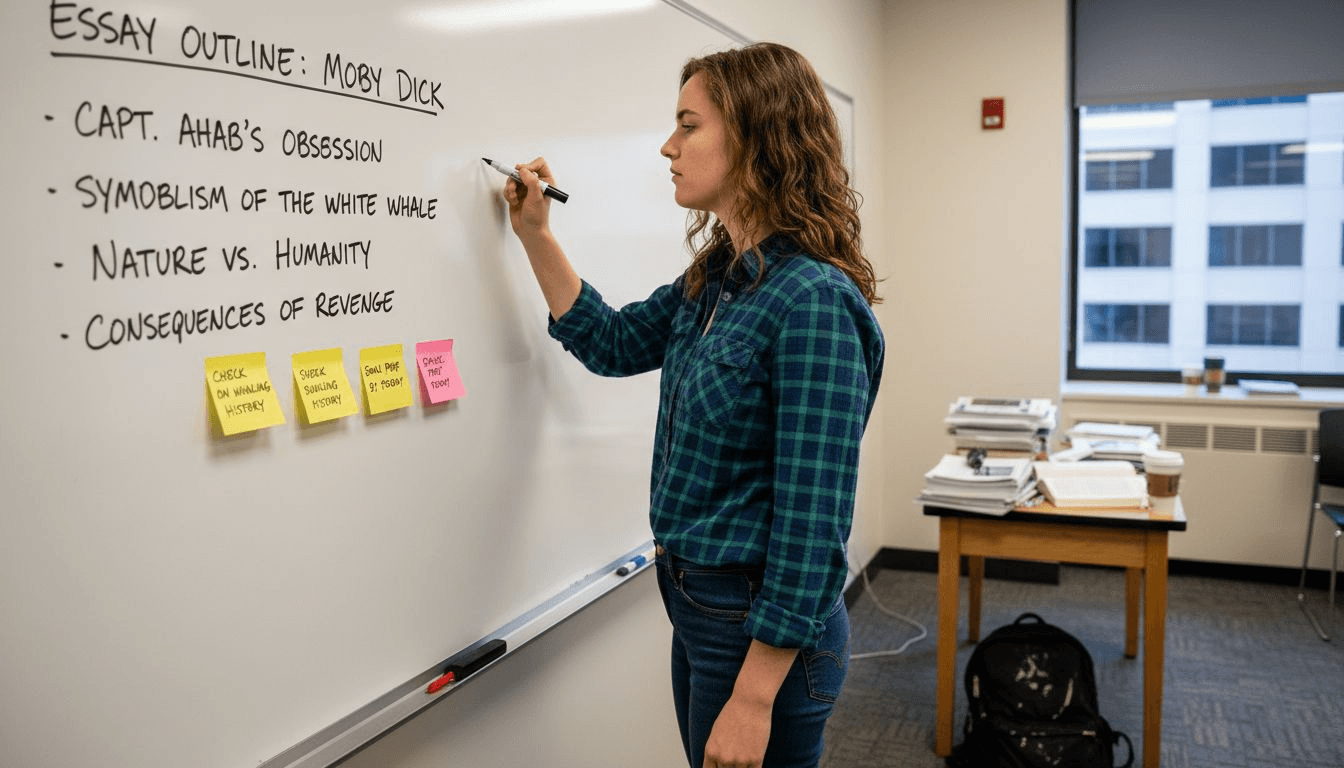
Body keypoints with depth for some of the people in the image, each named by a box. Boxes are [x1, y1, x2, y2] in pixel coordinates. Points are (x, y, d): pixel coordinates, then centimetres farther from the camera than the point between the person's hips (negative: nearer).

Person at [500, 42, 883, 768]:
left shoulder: (813, 302, -24)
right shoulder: (716, 278, 3)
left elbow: (813, 523, -24)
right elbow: (613, 343, 19)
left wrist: (754, 700, -21)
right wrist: (535, 234, 12)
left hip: (765, 628, -8)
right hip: (694, 602, 8)